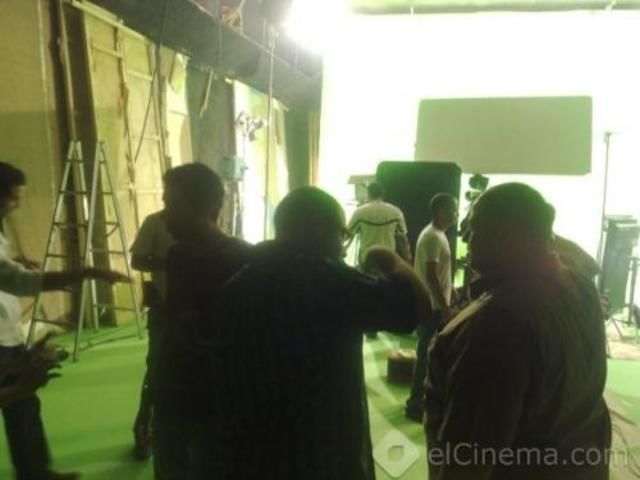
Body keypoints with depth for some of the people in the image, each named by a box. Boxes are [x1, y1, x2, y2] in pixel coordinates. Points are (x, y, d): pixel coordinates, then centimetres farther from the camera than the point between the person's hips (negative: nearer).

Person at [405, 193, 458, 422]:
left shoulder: (437, 234, 12)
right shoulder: (433, 237, -21)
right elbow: (431, 276, -25)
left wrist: (451, 292, 24)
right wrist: (445, 308, -23)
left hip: (433, 305, 10)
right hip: (432, 307, -10)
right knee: (427, 356, -2)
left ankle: (422, 399, 31)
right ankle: (416, 405, 10)